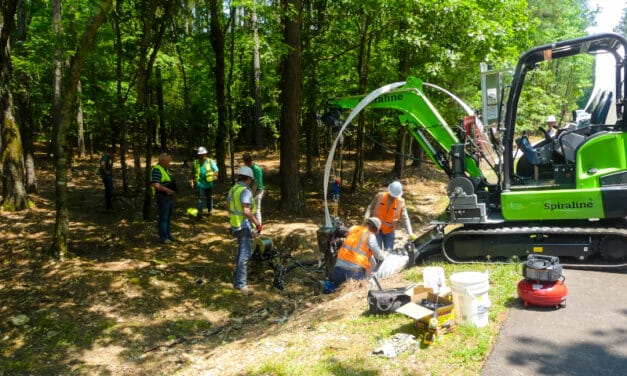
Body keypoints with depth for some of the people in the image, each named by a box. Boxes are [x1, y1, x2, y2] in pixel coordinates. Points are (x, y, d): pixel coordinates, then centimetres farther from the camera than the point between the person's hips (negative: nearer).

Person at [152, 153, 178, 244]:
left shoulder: (165, 169, 13)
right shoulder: (157, 170, -18)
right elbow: (155, 185, -29)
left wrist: (173, 187, 11)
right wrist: (166, 190, -29)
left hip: (169, 197, 10)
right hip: (163, 198, -10)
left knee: (168, 217, 18)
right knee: (163, 218, -2)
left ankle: (168, 235, 30)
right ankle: (163, 238, 6)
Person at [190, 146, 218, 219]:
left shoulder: (210, 161, -2)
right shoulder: (195, 162, 4)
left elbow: (216, 170, -11)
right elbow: (193, 173, 17)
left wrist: (215, 175, -30)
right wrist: (192, 180, 10)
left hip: (209, 183, 1)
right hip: (200, 183, -1)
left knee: (209, 198, 13)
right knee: (201, 198, -11)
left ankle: (209, 211, 30)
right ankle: (199, 213, -11)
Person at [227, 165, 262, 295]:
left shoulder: (232, 189, 10)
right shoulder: (245, 191, -19)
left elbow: (229, 209, 18)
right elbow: (247, 211, -28)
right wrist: (257, 223, -21)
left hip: (236, 225, 10)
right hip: (244, 226, -10)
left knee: (242, 252, 23)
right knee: (245, 253, -7)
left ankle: (238, 279, 34)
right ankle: (241, 284, -7)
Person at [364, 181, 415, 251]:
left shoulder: (400, 202, -7)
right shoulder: (380, 196, -8)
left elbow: (405, 218, -7)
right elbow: (370, 208, 1)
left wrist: (410, 233, -15)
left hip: (389, 231, 1)